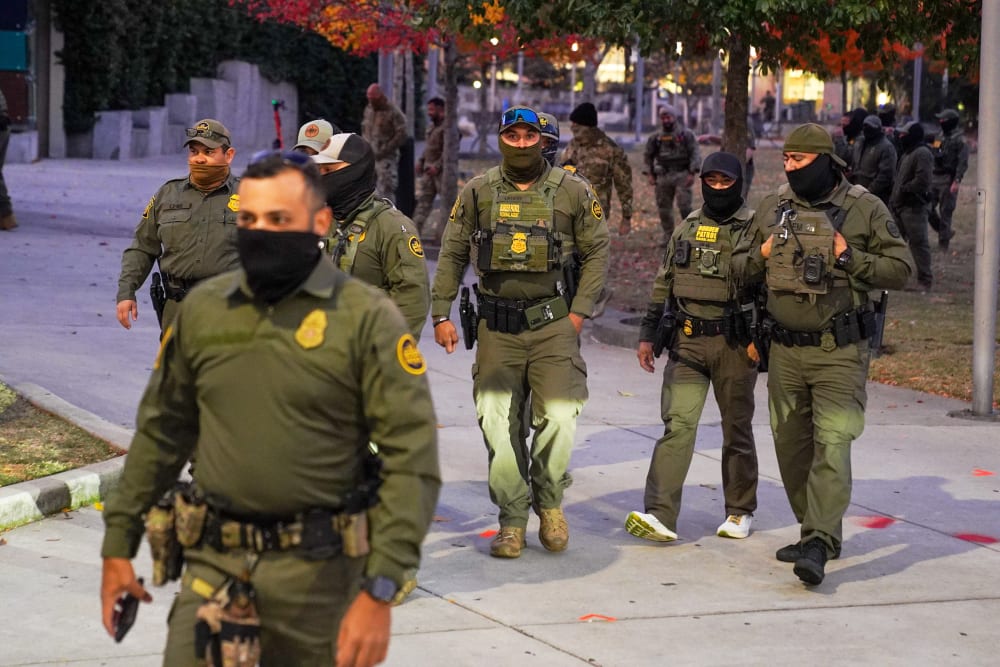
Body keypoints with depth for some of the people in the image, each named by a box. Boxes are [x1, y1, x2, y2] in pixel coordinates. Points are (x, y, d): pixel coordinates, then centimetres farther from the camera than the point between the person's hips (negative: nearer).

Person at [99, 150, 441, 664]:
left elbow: (412, 461, -12)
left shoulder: (367, 318, -8)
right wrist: (119, 543, 14)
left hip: (316, 570, -3)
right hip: (214, 563, 3)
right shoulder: (202, 309, 5)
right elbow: (161, 433, 16)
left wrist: (378, 592, -18)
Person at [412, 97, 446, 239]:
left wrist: (438, 166, -25)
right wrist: (421, 161, 11)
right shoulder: (432, 126, 17)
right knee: (423, 199, 3)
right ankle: (416, 227, 0)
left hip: (442, 170, -9)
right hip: (429, 169, 9)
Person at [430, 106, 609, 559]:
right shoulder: (478, 193, 6)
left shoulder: (571, 191, 3)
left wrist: (579, 312, -1)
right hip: (497, 328, 1)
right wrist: (441, 315, 5)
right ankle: (512, 520, 13)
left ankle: (549, 500, 16)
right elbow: (452, 255, 11)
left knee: (559, 418, -11)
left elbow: (596, 253, 8)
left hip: (553, 324, -1)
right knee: (498, 424, 0)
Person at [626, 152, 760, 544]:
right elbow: (663, 284, 17)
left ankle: (739, 512, 22)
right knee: (678, 424, -8)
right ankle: (660, 515, -14)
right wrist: (647, 334, 15)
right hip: (687, 342, 3)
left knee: (737, 429, 9)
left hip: (734, 344, -2)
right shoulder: (687, 228, 12)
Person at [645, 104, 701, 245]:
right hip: (663, 177, 3)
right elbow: (649, 157, 16)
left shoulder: (686, 135, -1)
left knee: (684, 206, -12)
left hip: (682, 175, -3)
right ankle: (668, 237, 13)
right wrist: (650, 175, 7)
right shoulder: (656, 138, 7)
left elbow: (695, 154, -5)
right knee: (664, 208, 3)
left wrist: (692, 174, -14)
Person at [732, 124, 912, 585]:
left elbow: (899, 270, -3)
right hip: (785, 351, 5)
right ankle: (817, 532, 26)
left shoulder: (865, 209, -4)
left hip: (839, 352, -5)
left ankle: (818, 545, -19)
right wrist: (761, 257, -4)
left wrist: (850, 258, -15)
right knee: (791, 445, 11)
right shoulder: (772, 208, 8)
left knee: (831, 445, -14)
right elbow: (738, 266, 16)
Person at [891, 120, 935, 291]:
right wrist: (894, 200, 15)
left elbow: (922, 181, -23)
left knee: (918, 242, -5)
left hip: (913, 207, -10)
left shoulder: (922, 154, -14)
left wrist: (904, 190, -16)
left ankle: (925, 281, 0)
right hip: (900, 206, 10)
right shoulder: (907, 154, 18)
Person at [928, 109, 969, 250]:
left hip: (948, 180, -7)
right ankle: (945, 233, 22)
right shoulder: (940, 137, 14)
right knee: (928, 208, 5)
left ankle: (943, 241, 4)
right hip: (934, 179, 7)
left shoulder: (960, 140, -8)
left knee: (945, 211, -4)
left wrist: (957, 181, -22)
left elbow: (963, 163, -14)